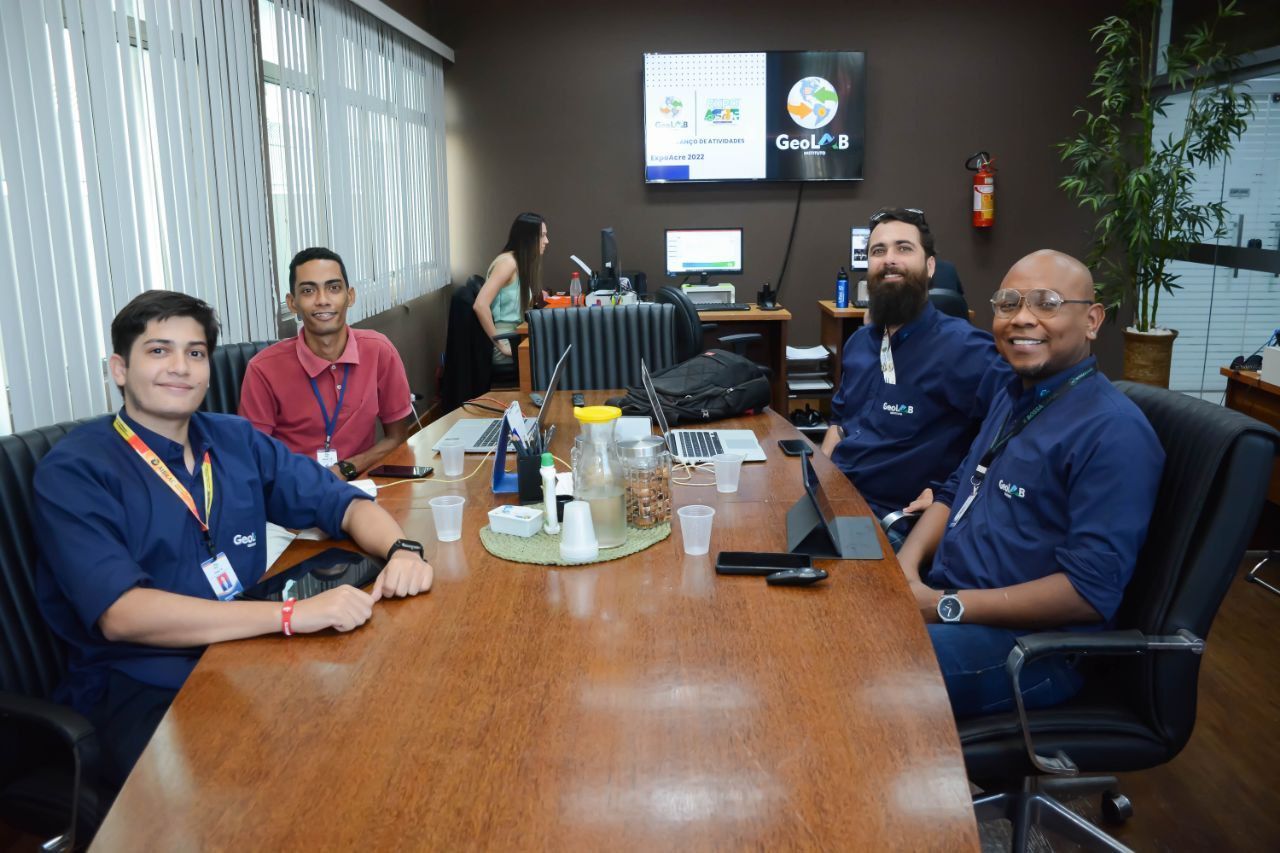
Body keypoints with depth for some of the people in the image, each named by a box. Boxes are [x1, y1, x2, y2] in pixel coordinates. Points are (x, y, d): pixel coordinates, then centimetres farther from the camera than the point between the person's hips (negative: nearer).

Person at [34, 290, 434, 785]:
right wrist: (293, 614, -30)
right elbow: (121, 614, -20)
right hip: (142, 689, -5)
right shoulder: (73, 472, -7)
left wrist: (401, 549, -13)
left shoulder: (236, 441, 9)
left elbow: (342, 502, 11)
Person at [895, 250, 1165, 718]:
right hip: (942, 597, 8)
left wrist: (945, 606, -23)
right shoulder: (1013, 396, 12)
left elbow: (1092, 590, -24)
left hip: (1030, 642, -8)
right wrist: (905, 569, -2)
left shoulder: (1114, 432, -18)